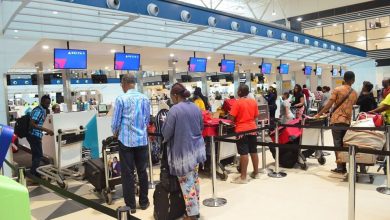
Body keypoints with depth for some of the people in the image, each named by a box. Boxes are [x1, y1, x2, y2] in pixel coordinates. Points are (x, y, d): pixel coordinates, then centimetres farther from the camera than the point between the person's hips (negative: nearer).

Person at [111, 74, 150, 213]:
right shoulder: (145, 98, 3)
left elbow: (116, 121, -5)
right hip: (142, 140, 4)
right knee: (142, 172, 13)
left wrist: (115, 133, 15)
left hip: (126, 140, -4)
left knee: (128, 173, 5)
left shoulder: (121, 99, -9)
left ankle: (130, 205, 13)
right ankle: (143, 202, 23)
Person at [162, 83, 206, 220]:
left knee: (187, 183, 3)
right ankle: (196, 208, 30)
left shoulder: (174, 110, -18)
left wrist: (166, 140, 7)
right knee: (194, 179, 18)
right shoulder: (196, 108, 5)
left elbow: (166, 132, -13)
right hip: (197, 148, 7)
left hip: (183, 151, -7)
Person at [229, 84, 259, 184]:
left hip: (242, 130, -6)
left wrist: (236, 120, 6)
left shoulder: (237, 102, -13)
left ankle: (243, 177, 0)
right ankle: (256, 173, 26)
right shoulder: (253, 102, 4)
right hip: (252, 129, 6)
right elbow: (256, 116, 11)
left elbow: (231, 118, -14)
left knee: (244, 153, -4)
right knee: (254, 151, 14)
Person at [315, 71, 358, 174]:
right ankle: (344, 167, 12)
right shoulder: (354, 93, 9)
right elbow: (351, 106, 13)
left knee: (337, 143, 0)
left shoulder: (337, 90, -4)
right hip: (347, 120, 4)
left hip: (337, 119, -4)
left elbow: (329, 104, -8)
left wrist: (319, 114, -1)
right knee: (344, 144, 10)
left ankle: (340, 167, -1)